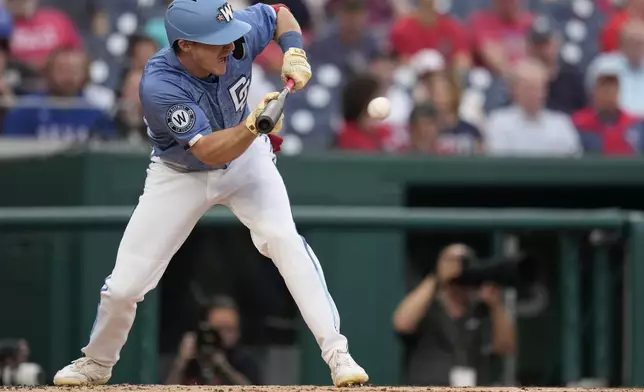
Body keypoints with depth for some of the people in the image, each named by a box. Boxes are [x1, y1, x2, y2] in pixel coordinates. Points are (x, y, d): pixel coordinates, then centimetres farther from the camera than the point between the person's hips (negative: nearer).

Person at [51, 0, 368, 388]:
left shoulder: (237, 36, -25)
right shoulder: (160, 86, -36)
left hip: (247, 158, 2)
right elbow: (210, 152, -38)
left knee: (283, 237, -24)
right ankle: (96, 364, 29)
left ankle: (336, 354, -22)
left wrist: (294, 53, -21)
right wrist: (252, 126, -55)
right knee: (124, 285, -1)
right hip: (180, 176, -2)